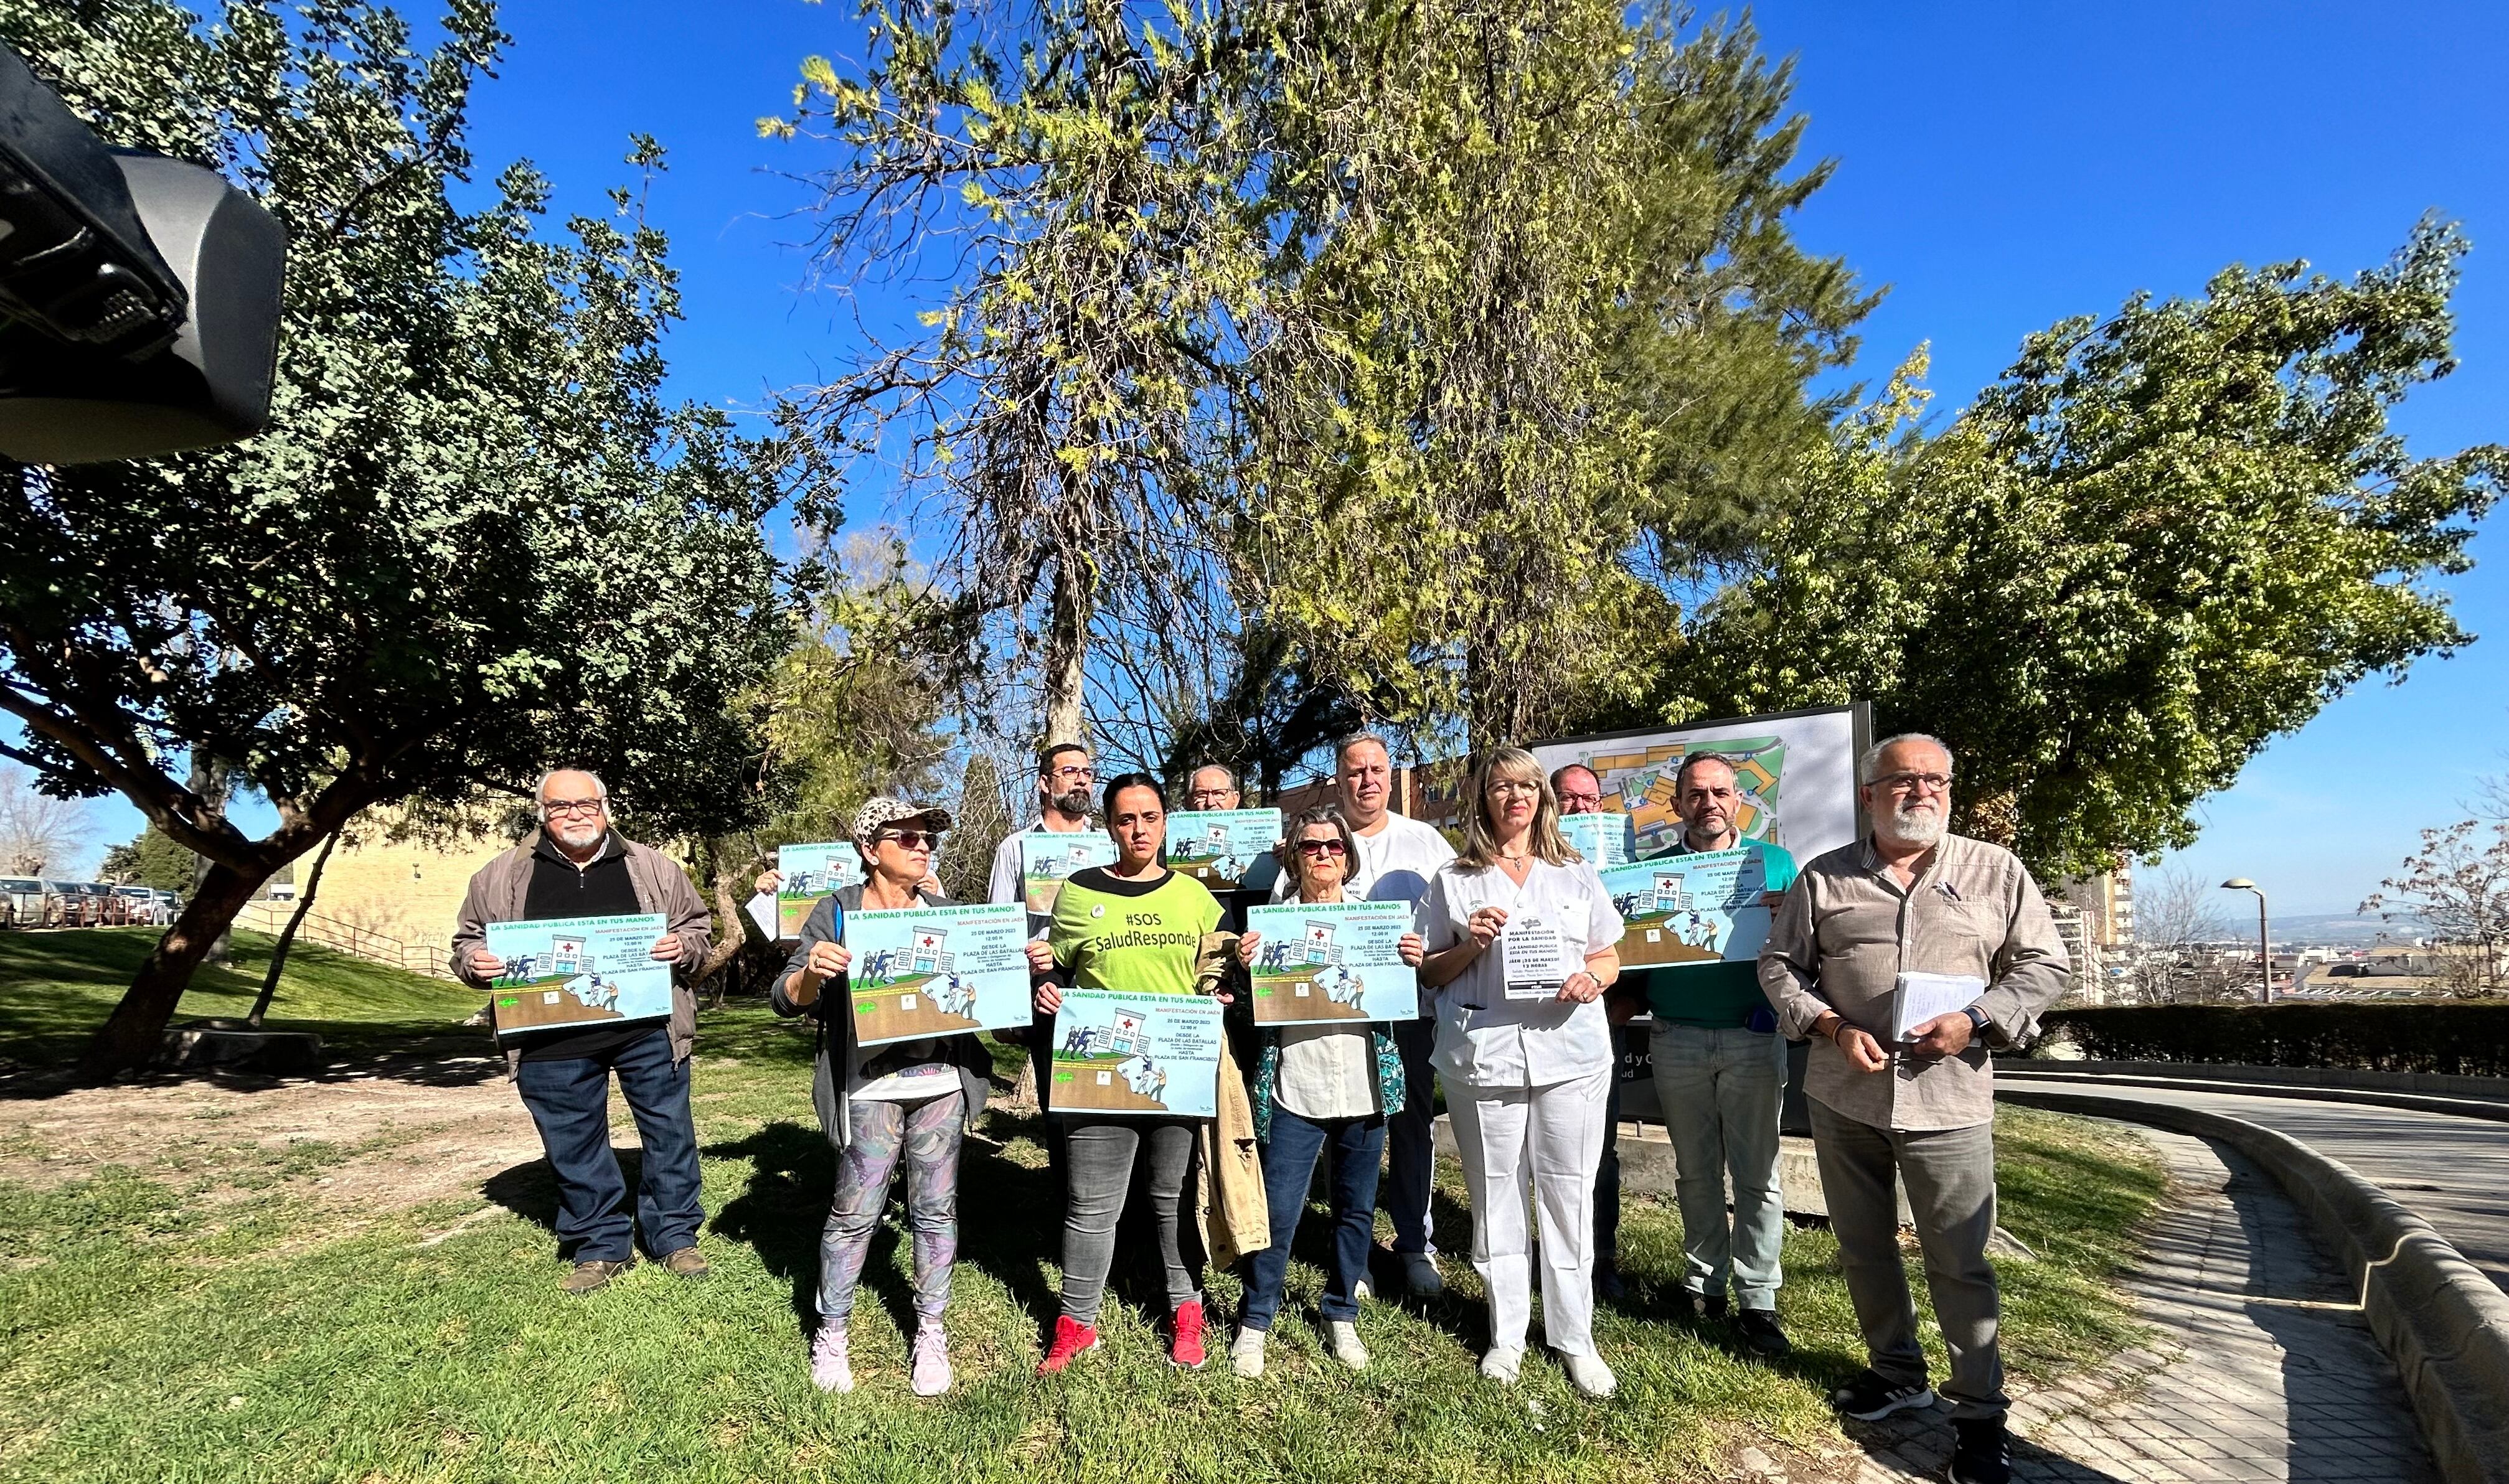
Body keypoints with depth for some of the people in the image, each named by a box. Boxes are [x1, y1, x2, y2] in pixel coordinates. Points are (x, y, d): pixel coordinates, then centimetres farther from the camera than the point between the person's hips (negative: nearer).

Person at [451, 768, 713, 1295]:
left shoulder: (651, 866, 4)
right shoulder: (503, 876, 6)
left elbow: (697, 926, 10)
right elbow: (469, 941, 14)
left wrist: (682, 947, -11)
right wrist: (475, 961, -8)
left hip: (647, 1031, 0)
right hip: (553, 1044, 1)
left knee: (670, 1132, 7)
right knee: (574, 1147, 12)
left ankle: (675, 1236, 24)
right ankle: (600, 1247, 29)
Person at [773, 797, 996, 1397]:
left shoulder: (945, 911, 9)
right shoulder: (836, 913, -1)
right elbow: (785, 1000, -5)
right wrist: (812, 971, -27)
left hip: (943, 1081, 3)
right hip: (869, 1088, -3)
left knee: (936, 1209, 9)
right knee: (855, 1212, 3)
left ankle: (931, 1334, 23)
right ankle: (830, 1335, 23)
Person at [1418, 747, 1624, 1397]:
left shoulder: (1576, 876, 11)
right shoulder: (1454, 881, 7)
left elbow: (1611, 957, 14)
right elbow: (1429, 973, 8)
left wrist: (1593, 978, -8)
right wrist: (1472, 944, -10)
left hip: (1570, 1052, 1)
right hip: (1483, 1056, 0)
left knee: (1569, 1194, 4)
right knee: (1495, 1196, 7)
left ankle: (1574, 1338, 20)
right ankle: (1507, 1333, 23)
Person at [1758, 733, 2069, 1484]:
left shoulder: (1996, 872, 1)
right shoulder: (1823, 877, 2)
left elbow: (2043, 964, 3)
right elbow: (1780, 964, 4)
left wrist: (1978, 1020, -12)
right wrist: (1832, 1028, -10)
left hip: (1949, 1100, -2)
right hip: (1844, 1095, 2)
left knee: (1959, 1262, 2)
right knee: (1863, 1248, 16)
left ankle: (1980, 1413, 19)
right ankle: (1896, 1371, 36)